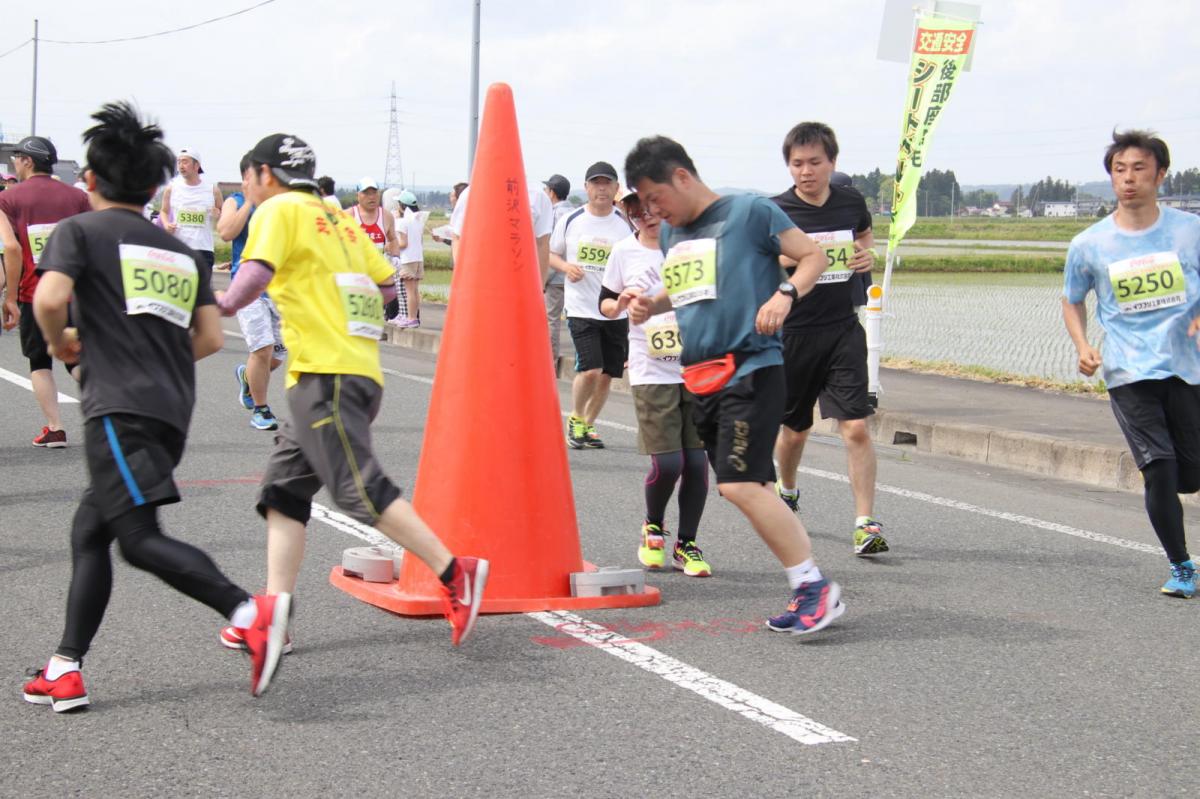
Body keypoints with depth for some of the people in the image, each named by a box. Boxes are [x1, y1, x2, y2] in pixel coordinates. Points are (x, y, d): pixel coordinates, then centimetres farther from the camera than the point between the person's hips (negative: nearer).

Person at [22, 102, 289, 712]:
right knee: (88, 531, 14)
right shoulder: (182, 253, 20)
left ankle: (250, 612, -32)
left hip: (119, 406, -7)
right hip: (173, 412, 7)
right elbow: (210, 338, 13)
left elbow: (49, 298, -13)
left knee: (140, 539, -14)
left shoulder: (80, 230, 4)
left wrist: (60, 343, 6)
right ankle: (65, 671, 12)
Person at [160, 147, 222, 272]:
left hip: (203, 249, -1)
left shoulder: (212, 190, 3)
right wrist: (166, 224, -3)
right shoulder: (171, 188, 5)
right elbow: (164, 211, 17)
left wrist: (218, 215, -9)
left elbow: (224, 217, 14)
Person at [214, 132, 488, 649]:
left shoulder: (280, 210, -1)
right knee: (284, 487, 9)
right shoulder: (338, 219, 21)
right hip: (362, 369, 9)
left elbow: (256, 273, -19)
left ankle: (455, 573, -14)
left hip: (324, 373, -9)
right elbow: (386, 284, 20)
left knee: (359, 489, -12)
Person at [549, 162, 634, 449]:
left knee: (607, 375, 7)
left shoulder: (625, 224, 2)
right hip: (581, 309, -2)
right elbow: (550, 254, 12)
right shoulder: (570, 221, 1)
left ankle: (588, 424, 28)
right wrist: (567, 267, -9)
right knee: (590, 370, -14)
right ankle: (576, 419, 12)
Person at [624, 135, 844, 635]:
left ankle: (816, 587, -10)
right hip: (702, 376, 8)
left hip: (752, 366, -8)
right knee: (753, 486, 6)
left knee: (739, 484, -18)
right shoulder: (670, 233, 16)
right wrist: (652, 305, 10)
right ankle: (808, 593, 13)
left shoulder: (750, 212, -5)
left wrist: (785, 294, -20)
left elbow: (814, 256, -2)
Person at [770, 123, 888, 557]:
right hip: (792, 333, -1)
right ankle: (787, 492, 44)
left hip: (843, 330, 1)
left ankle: (865, 524, -8)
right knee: (793, 429, 14)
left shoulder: (851, 201, 3)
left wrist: (868, 255, 1)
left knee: (856, 427, -11)